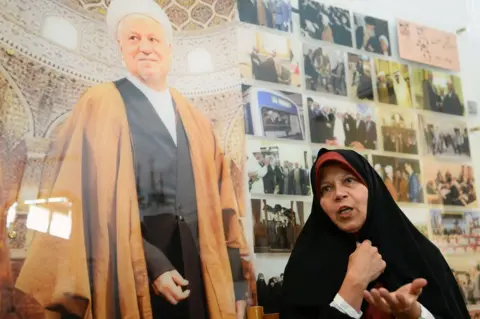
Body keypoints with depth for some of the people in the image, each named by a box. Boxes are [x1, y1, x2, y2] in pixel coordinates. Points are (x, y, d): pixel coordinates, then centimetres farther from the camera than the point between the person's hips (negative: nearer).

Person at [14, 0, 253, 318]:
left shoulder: (196, 121, 14)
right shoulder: (99, 106, 0)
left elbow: (221, 202, 11)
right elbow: (90, 199, -8)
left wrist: (236, 280, 4)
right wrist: (150, 265, -16)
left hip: (200, 278, 5)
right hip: (133, 280, -4)